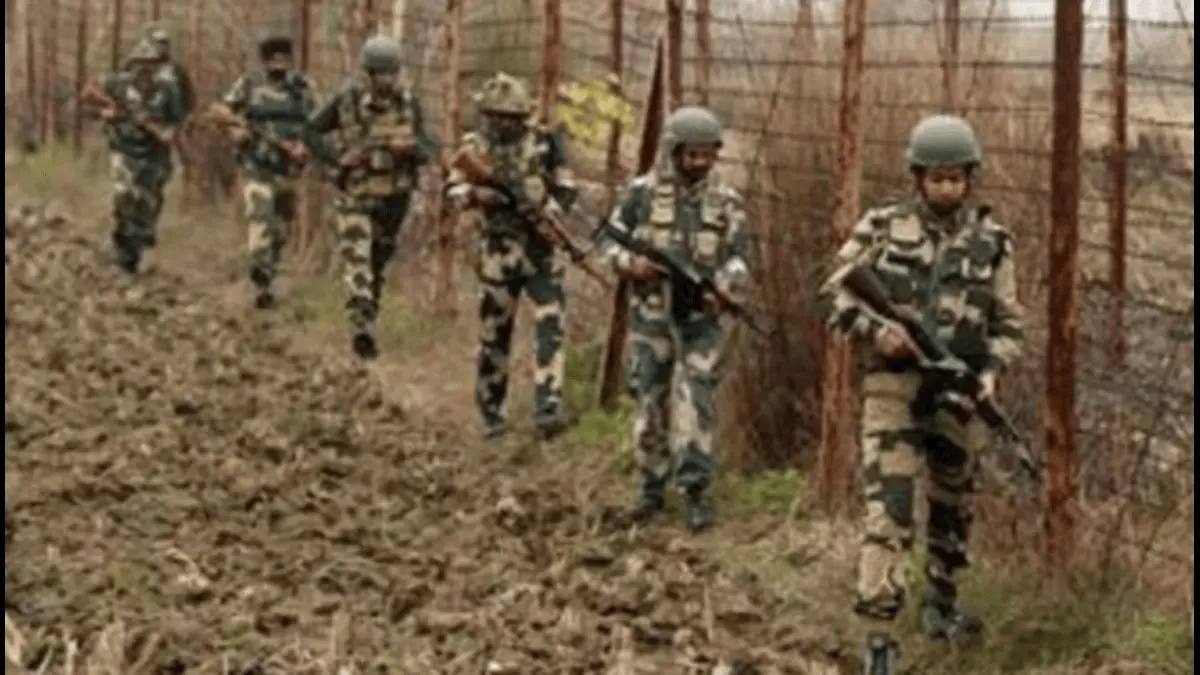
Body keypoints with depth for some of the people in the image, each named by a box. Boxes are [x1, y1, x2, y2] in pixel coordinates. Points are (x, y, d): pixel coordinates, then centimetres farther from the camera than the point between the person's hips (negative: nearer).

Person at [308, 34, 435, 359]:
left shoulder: (409, 102, -6)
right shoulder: (346, 100, -11)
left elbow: (427, 152, -2)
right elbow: (309, 131, 1)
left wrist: (410, 147, -25)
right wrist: (338, 157, -13)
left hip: (394, 196, 3)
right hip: (356, 196, -3)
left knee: (377, 263, 18)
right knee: (357, 259, -18)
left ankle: (368, 309, 40)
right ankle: (364, 329, -28)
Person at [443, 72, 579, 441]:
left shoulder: (543, 142, 1)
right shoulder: (474, 146, 1)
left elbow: (567, 188, 4)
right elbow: (454, 190, -7)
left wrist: (550, 210, -15)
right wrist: (477, 193, -28)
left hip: (542, 248, 0)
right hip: (498, 250, 0)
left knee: (551, 328, -13)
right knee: (494, 334, 8)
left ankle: (548, 409, -17)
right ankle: (492, 414, 21)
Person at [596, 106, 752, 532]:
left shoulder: (726, 201, 0)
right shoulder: (643, 192, -2)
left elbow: (739, 258, -1)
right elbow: (609, 239, 4)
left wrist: (724, 289, -21)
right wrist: (631, 264, -17)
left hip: (701, 318, 0)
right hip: (651, 314, 0)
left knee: (698, 402, -8)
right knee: (650, 401, 7)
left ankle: (695, 490, -5)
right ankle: (652, 484, 20)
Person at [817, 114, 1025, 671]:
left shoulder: (992, 240, 4)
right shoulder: (882, 228, -1)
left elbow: (1008, 322, 7)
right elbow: (834, 295, 2)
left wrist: (991, 371, -10)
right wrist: (874, 329, -16)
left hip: (960, 391, 3)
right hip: (894, 385, -3)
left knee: (952, 506, 18)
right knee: (888, 508, -12)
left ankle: (940, 603, 38)